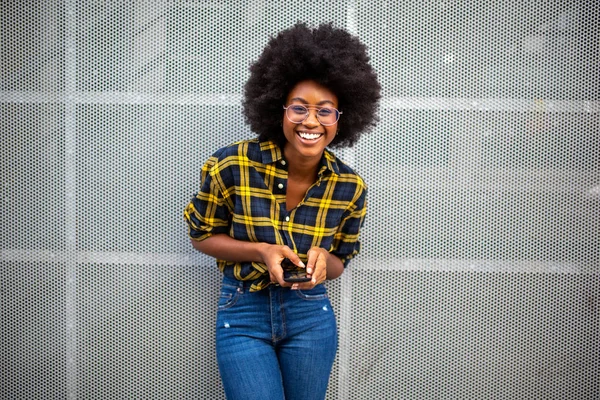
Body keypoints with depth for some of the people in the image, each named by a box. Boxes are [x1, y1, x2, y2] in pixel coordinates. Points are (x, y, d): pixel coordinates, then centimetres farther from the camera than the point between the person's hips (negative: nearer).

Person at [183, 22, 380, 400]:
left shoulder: (350, 187, -8)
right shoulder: (233, 164, -15)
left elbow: (339, 262, 7)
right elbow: (202, 235, -2)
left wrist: (322, 260, -18)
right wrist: (260, 251, -19)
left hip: (310, 316, 3)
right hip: (243, 315, -2)